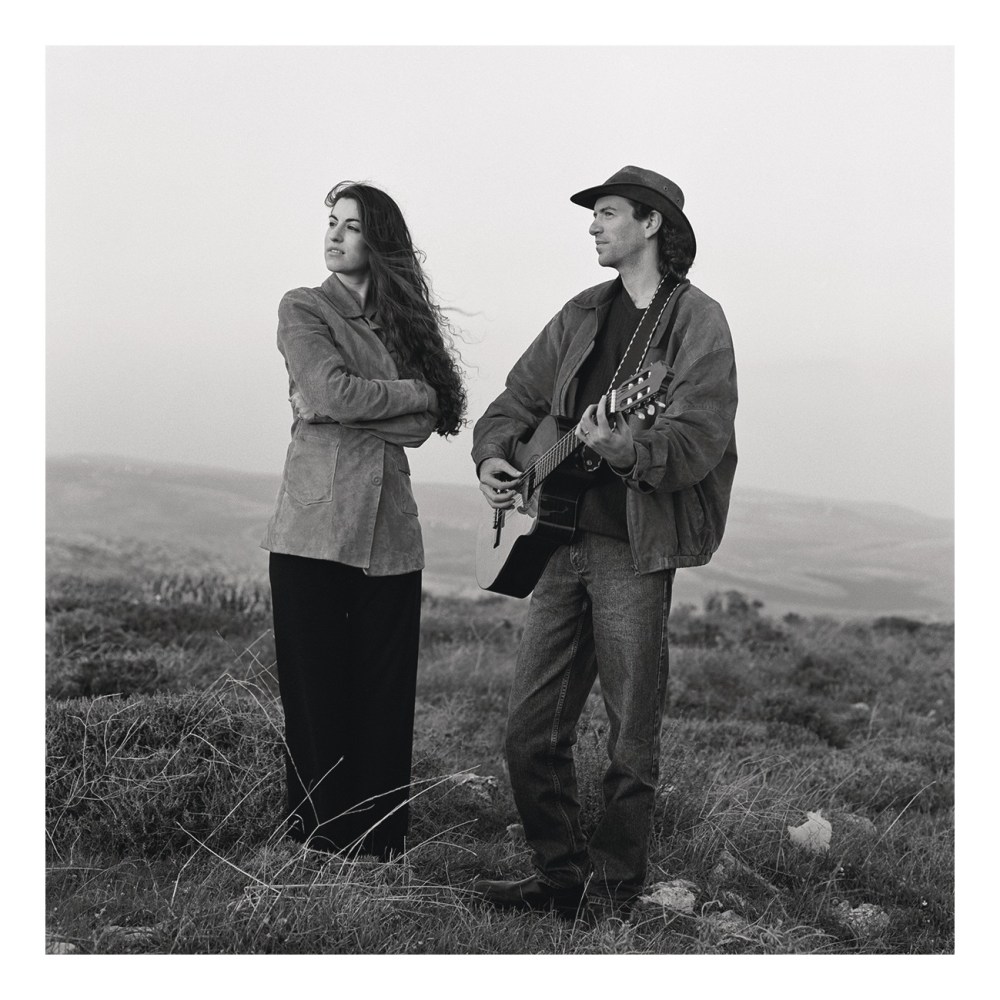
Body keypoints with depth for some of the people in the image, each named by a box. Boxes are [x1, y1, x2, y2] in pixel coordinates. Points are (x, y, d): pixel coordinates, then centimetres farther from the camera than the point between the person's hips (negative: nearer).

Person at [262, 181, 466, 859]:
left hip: (390, 530, 4)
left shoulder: (406, 321, 16)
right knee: (317, 688, -2)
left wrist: (353, 410, -8)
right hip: (315, 525, -3)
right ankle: (319, 843, 5)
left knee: (387, 692, 2)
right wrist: (418, 392, -2)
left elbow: (429, 423, 4)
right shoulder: (304, 309, 5)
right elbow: (331, 391, -12)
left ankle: (383, 844, 8)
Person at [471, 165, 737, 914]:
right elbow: (520, 398, 20)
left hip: (635, 550, -6)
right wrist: (494, 455, 0)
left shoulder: (696, 320, -5)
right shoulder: (582, 315, 16)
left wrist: (625, 449, -34)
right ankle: (561, 875, 21)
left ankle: (614, 888, 15)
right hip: (562, 540, 7)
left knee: (631, 740, 1)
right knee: (531, 731, 7)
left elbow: (698, 439, -17)